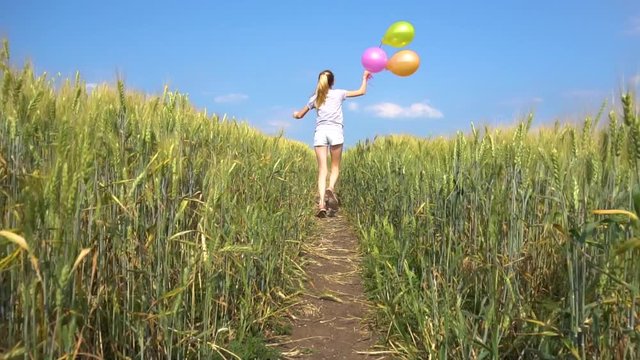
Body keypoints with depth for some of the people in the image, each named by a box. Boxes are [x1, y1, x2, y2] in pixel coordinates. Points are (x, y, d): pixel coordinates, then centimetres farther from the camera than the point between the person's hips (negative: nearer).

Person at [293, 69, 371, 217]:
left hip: (320, 132, 1)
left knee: (322, 169, -3)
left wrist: (295, 114, 47)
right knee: (335, 167, 9)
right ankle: (331, 188, -22)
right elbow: (362, 92, 19)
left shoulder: (315, 98, 17)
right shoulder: (339, 93, 12)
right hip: (335, 131, -1)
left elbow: (300, 115, 24)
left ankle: (322, 203, -19)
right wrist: (365, 78, 36)